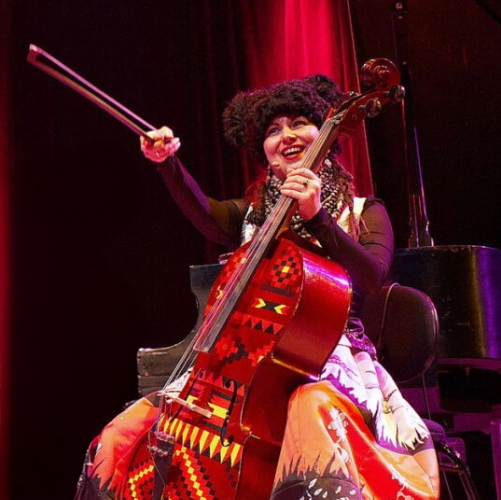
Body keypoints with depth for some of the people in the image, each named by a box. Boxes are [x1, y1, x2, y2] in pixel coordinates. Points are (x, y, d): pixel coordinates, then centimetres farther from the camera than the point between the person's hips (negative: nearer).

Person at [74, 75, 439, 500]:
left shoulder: (363, 211, 10)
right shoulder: (254, 212, 16)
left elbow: (373, 277, -10)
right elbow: (206, 215, -8)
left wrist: (317, 218, -22)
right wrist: (167, 162, -27)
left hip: (331, 360, -3)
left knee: (314, 410, -42)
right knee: (122, 435, -13)